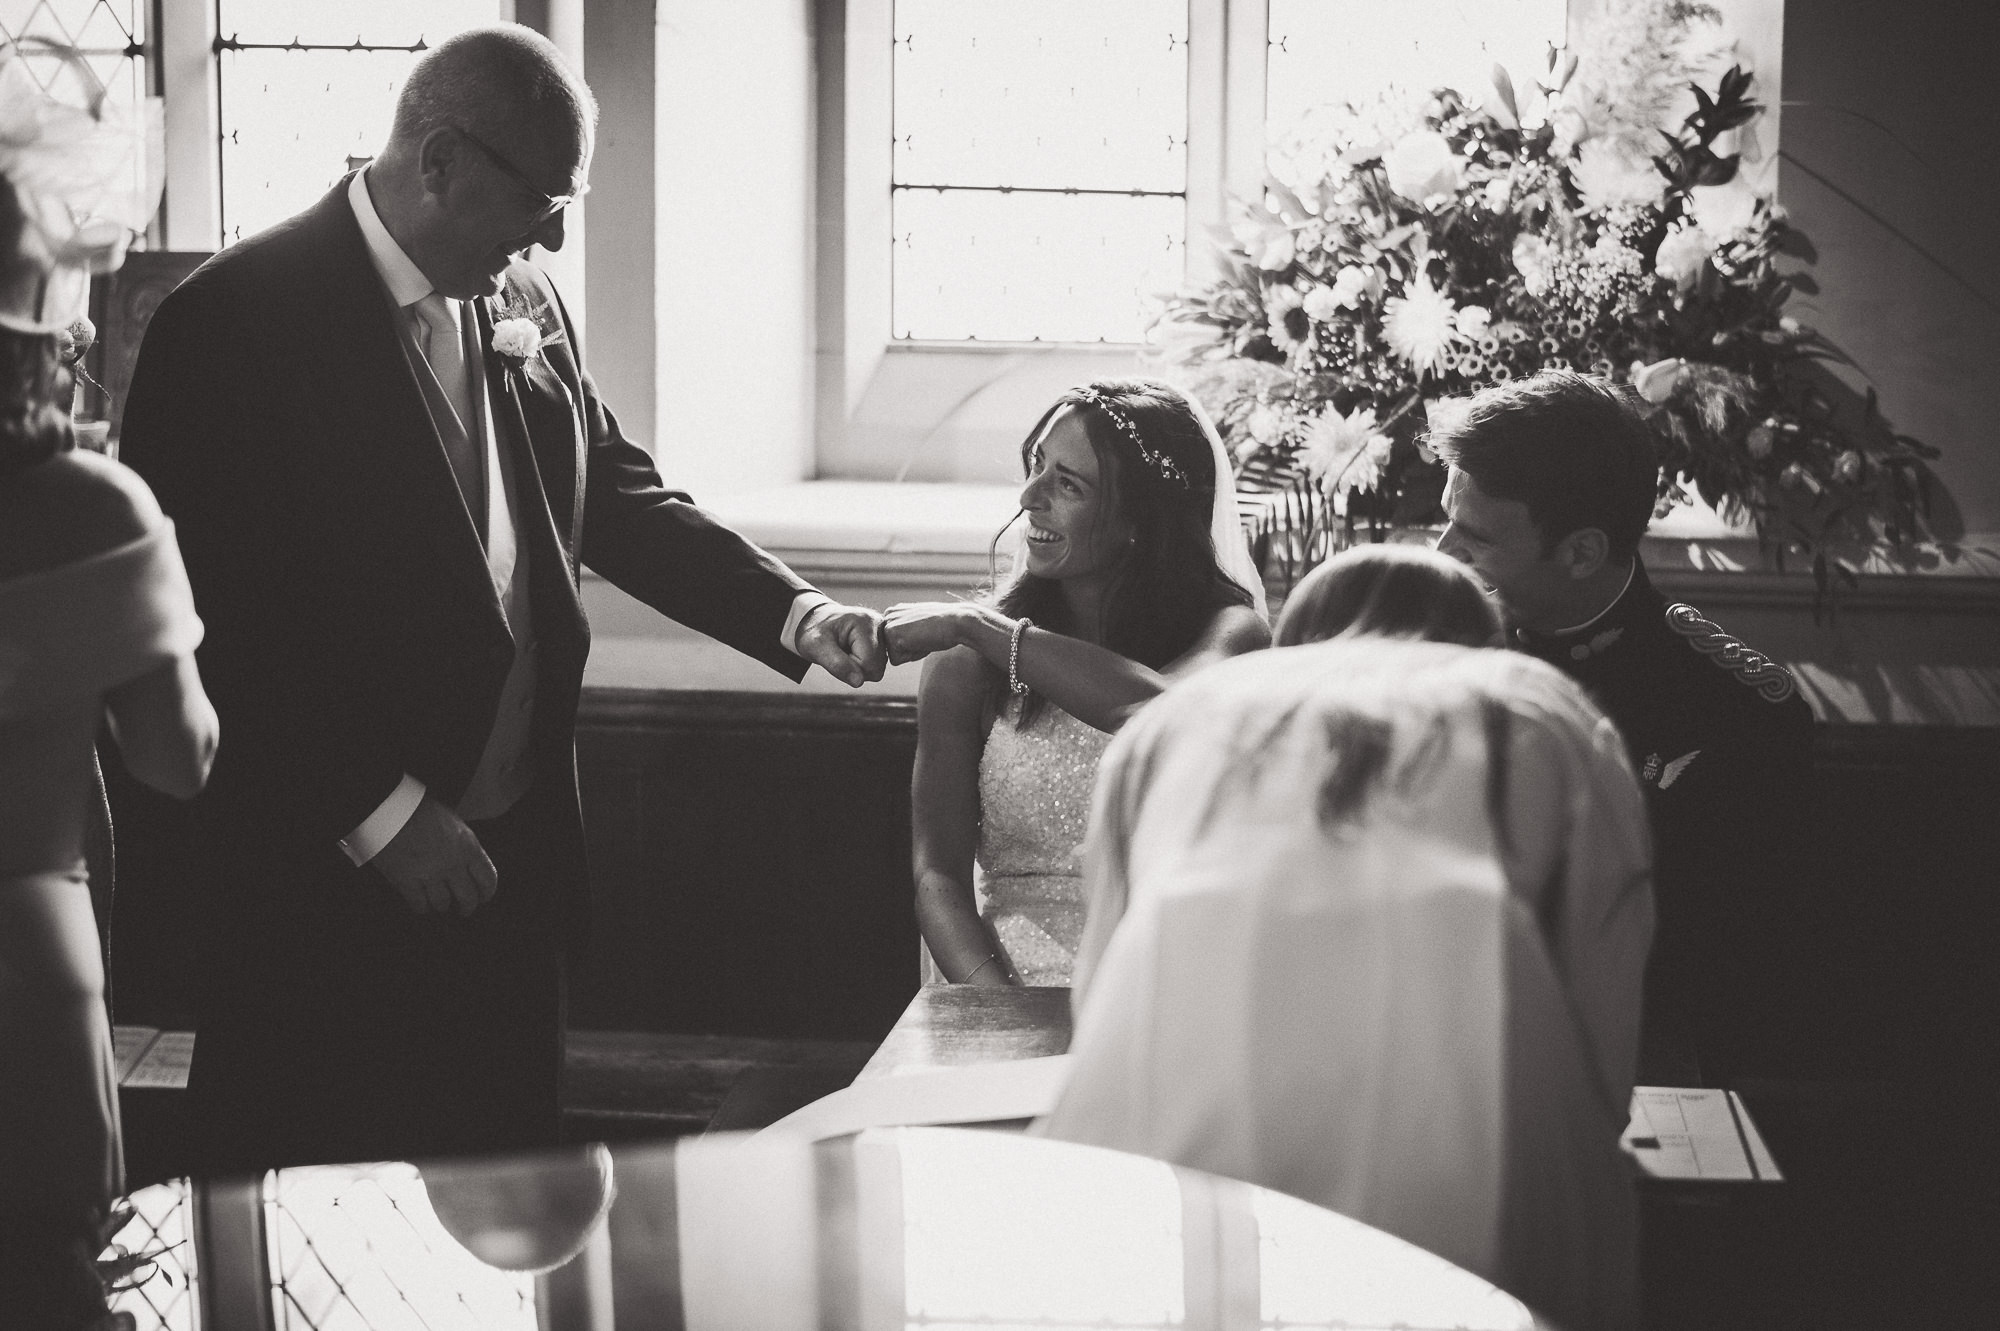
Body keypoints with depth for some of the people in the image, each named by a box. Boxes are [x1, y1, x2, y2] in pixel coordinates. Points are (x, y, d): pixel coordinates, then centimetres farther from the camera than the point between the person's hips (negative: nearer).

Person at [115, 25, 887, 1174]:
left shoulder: (524, 305, 6)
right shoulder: (236, 322, -15)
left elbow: (620, 497, 16)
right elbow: (214, 622, -17)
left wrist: (800, 618, 3)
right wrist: (381, 811, -18)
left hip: (514, 851, 7)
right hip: (326, 874, -6)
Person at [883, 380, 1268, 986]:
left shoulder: (1226, 629, 1)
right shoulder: (968, 660, 5)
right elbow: (938, 875, 0)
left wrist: (977, 627, -14)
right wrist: (1003, 1012, -18)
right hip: (1009, 986, 1)